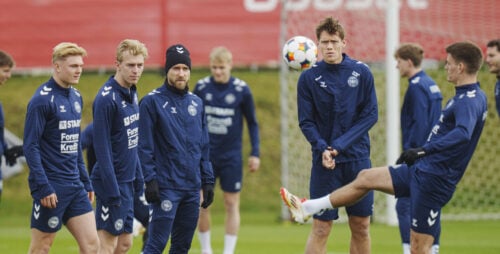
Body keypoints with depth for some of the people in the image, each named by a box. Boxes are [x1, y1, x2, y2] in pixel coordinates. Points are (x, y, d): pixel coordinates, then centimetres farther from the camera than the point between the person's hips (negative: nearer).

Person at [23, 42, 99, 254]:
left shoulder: (76, 97, 12)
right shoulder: (42, 99, -13)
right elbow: (30, 147, -16)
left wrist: (86, 182, 16)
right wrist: (43, 188, -20)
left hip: (75, 187, 8)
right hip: (52, 188, -8)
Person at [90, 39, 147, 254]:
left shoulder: (132, 94, 10)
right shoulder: (106, 98, -17)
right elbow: (102, 147, -19)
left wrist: (138, 178, 15)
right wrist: (112, 191, -20)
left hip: (128, 181, 9)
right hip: (112, 181, -9)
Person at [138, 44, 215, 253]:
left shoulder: (196, 103, 13)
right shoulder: (152, 101, -5)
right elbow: (145, 146, -8)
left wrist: (208, 181, 11)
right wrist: (150, 180, -14)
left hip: (192, 188, 6)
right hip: (166, 187, -6)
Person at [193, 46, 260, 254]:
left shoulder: (241, 90, -6)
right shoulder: (201, 87, -2)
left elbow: (252, 123, 3)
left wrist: (255, 153, 0)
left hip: (231, 156, -1)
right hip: (205, 154, 1)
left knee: (232, 204, 1)